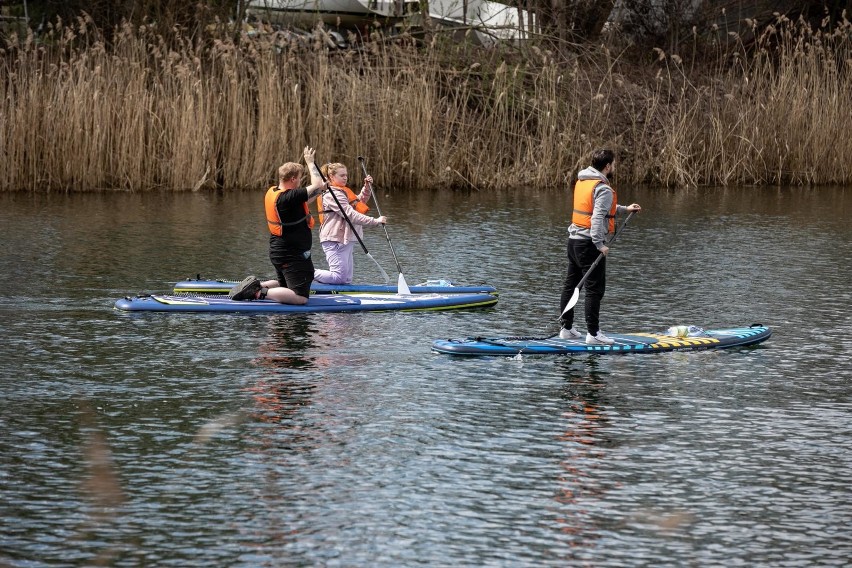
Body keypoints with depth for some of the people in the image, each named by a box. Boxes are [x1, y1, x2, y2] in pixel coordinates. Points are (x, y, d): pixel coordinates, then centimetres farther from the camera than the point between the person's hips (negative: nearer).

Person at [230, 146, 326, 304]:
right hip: (293, 255, -10)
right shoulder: (289, 197, -24)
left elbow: (302, 201, 20)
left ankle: (255, 285, 12)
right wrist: (310, 162, -11)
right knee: (301, 297, -12)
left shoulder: (273, 192, 5)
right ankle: (260, 293, -16)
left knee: (284, 285, 30)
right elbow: (317, 185, -23)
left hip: (278, 251, 10)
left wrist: (320, 190, 15)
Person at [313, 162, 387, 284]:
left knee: (347, 279, 9)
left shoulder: (341, 192, 19)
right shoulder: (333, 194, -15)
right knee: (339, 277, -14)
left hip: (345, 241, 11)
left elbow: (360, 201, 33)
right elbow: (351, 215, -23)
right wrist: (375, 221, -26)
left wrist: (367, 187, 16)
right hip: (335, 241, -11)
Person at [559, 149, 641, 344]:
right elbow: (597, 218, -25)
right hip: (589, 244, -9)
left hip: (574, 240, 9)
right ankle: (593, 333, -4)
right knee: (595, 289, -4)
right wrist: (599, 244, -25)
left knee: (570, 284, 14)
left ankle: (566, 328, 21)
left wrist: (624, 209, 27)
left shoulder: (582, 181, 12)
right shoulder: (603, 189, -16)